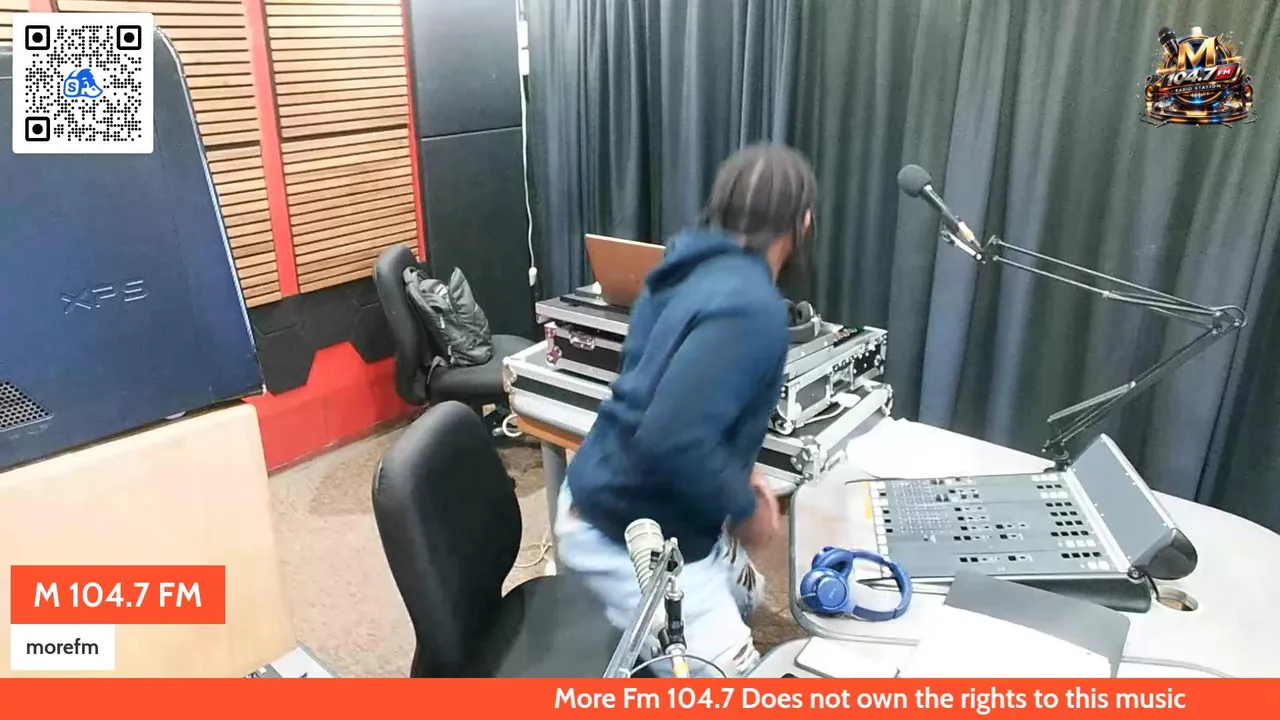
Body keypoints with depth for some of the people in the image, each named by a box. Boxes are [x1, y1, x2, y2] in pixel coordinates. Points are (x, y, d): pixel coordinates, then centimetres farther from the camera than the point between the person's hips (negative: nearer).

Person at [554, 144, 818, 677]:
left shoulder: (696, 270, 4)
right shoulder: (752, 308, -26)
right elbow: (671, 440, -35)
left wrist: (739, 473, 9)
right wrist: (745, 509, -17)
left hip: (649, 513, 10)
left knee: (744, 595, 28)